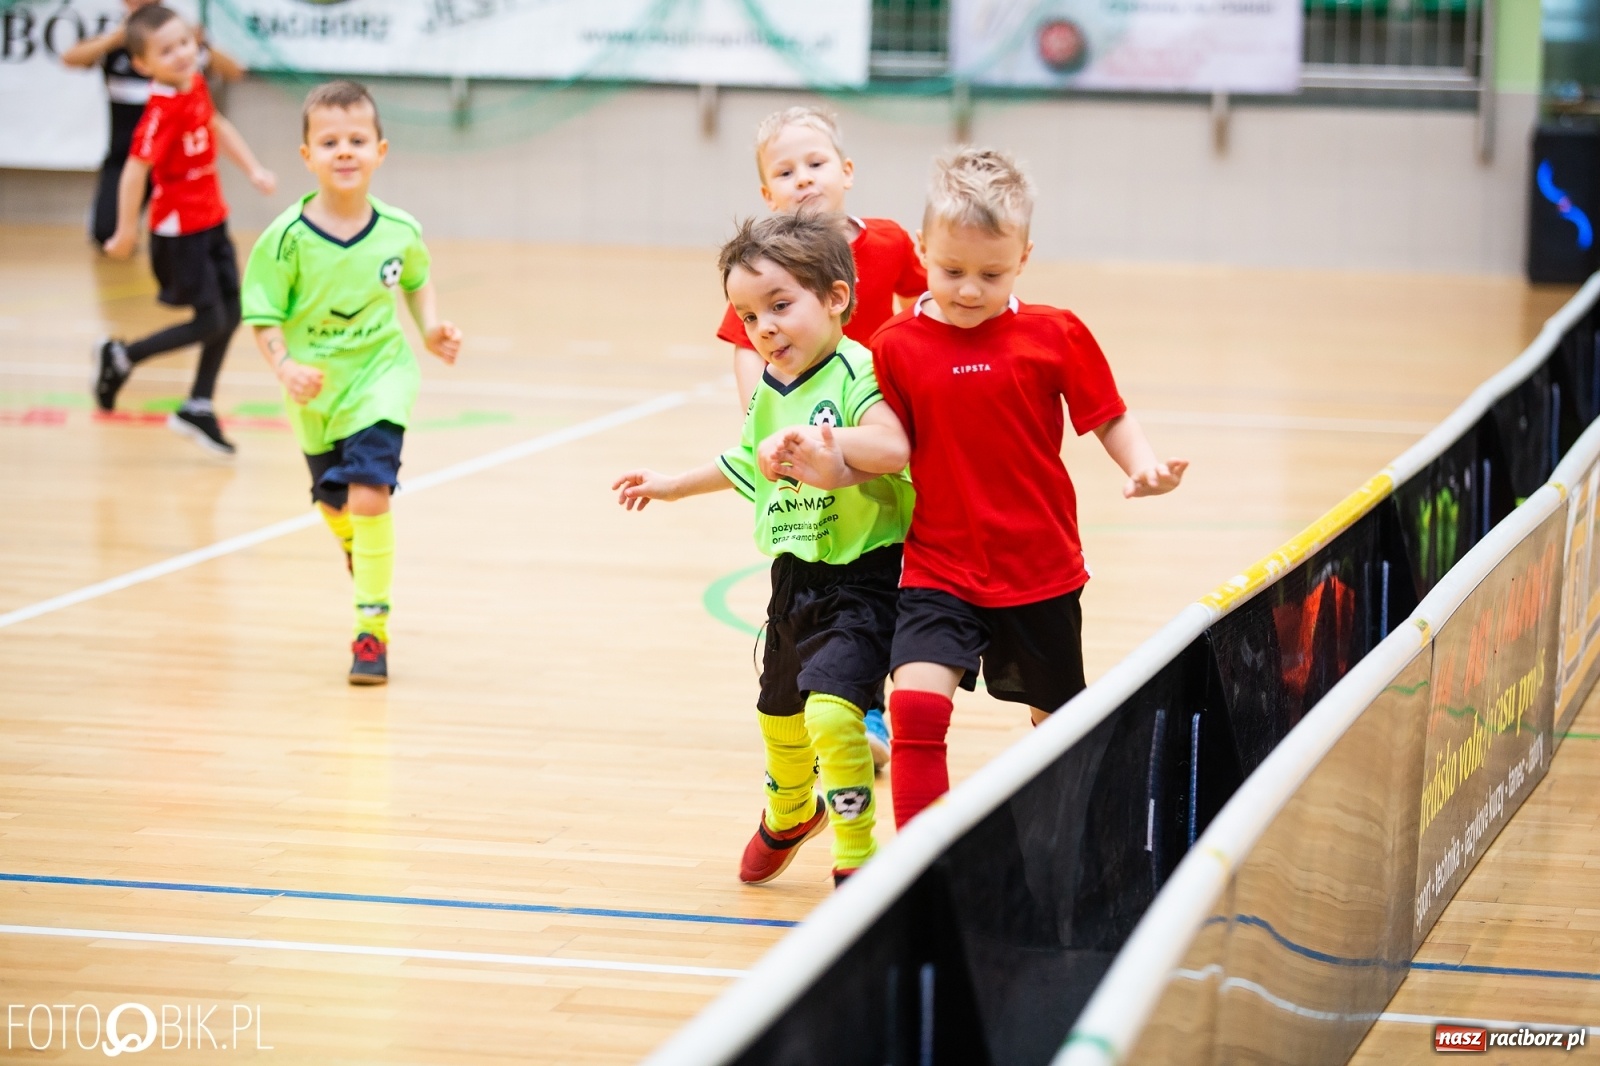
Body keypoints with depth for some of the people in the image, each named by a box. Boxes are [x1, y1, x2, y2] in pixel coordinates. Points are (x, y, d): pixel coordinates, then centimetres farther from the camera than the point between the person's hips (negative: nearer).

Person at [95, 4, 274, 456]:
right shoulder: (162, 110, -25)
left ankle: (198, 407, 22)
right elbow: (135, 169, -28)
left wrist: (253, 169, 20)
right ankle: (120, 357, 12)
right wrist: (126, 232, -25)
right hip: (179, 228, -8)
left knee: (231, 313, 9)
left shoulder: (196, 85, 1)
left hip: (212, 220, 8)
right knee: (210, 322, -6)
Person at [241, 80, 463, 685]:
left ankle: (372, 627, -6)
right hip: (316, 392, 1)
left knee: (369, 497, -19)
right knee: (334, 504, 21)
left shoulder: (398, 231, -13)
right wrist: (284, 367, -29)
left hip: (379, 377, -1)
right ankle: (356, 549, 60)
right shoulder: (287, 239, -19)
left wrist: (431, 328, -5)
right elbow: (264, 317, -13)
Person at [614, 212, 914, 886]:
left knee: (829, 706, -24)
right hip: (795, 575, 9)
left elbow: (892, 449, -38)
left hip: (862, 574, -9)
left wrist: (804, 437, -43)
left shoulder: (856, 375, -20)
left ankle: (858, 858, -9)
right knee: (779, 711, 24)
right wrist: (669, 485, 37)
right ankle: (788, 813, 54)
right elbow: (749, 463, 28)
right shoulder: (768, 393, 7)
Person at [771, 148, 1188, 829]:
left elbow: (1108, 419, 1)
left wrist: (1143, 467, -18)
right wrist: (828, 467, -18)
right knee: (916, 703, -21)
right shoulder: (898, 345, -4)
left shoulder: (1055, 336, -6)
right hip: (938, 570, 0)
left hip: (1040, 570, 1)